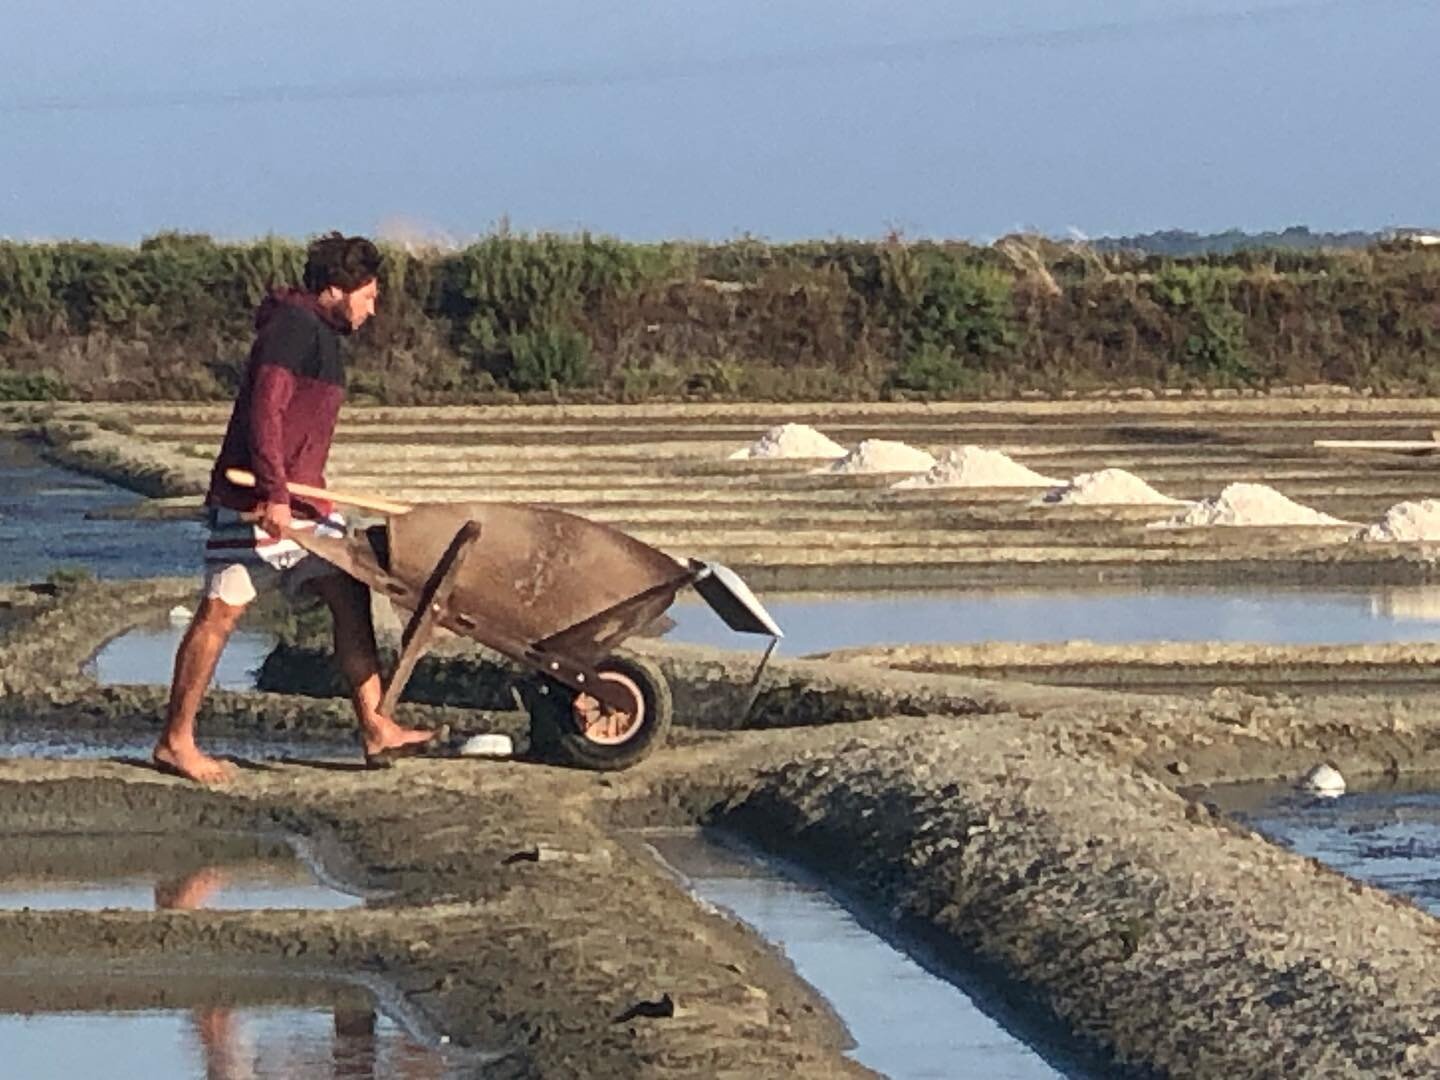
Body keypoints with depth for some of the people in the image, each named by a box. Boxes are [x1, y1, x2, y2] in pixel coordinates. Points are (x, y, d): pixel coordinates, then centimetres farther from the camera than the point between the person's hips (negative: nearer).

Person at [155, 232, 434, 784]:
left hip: (301, 499, 10)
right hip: (255, 499, -10)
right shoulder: (294, 327, -12)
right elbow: (265, 411, -21)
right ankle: (175, 741, -3)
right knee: (221, 612, -7)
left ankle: (375, 728, 6)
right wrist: (274, 495, -27)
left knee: (349, 594, 5)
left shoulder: (322, 335, 20)